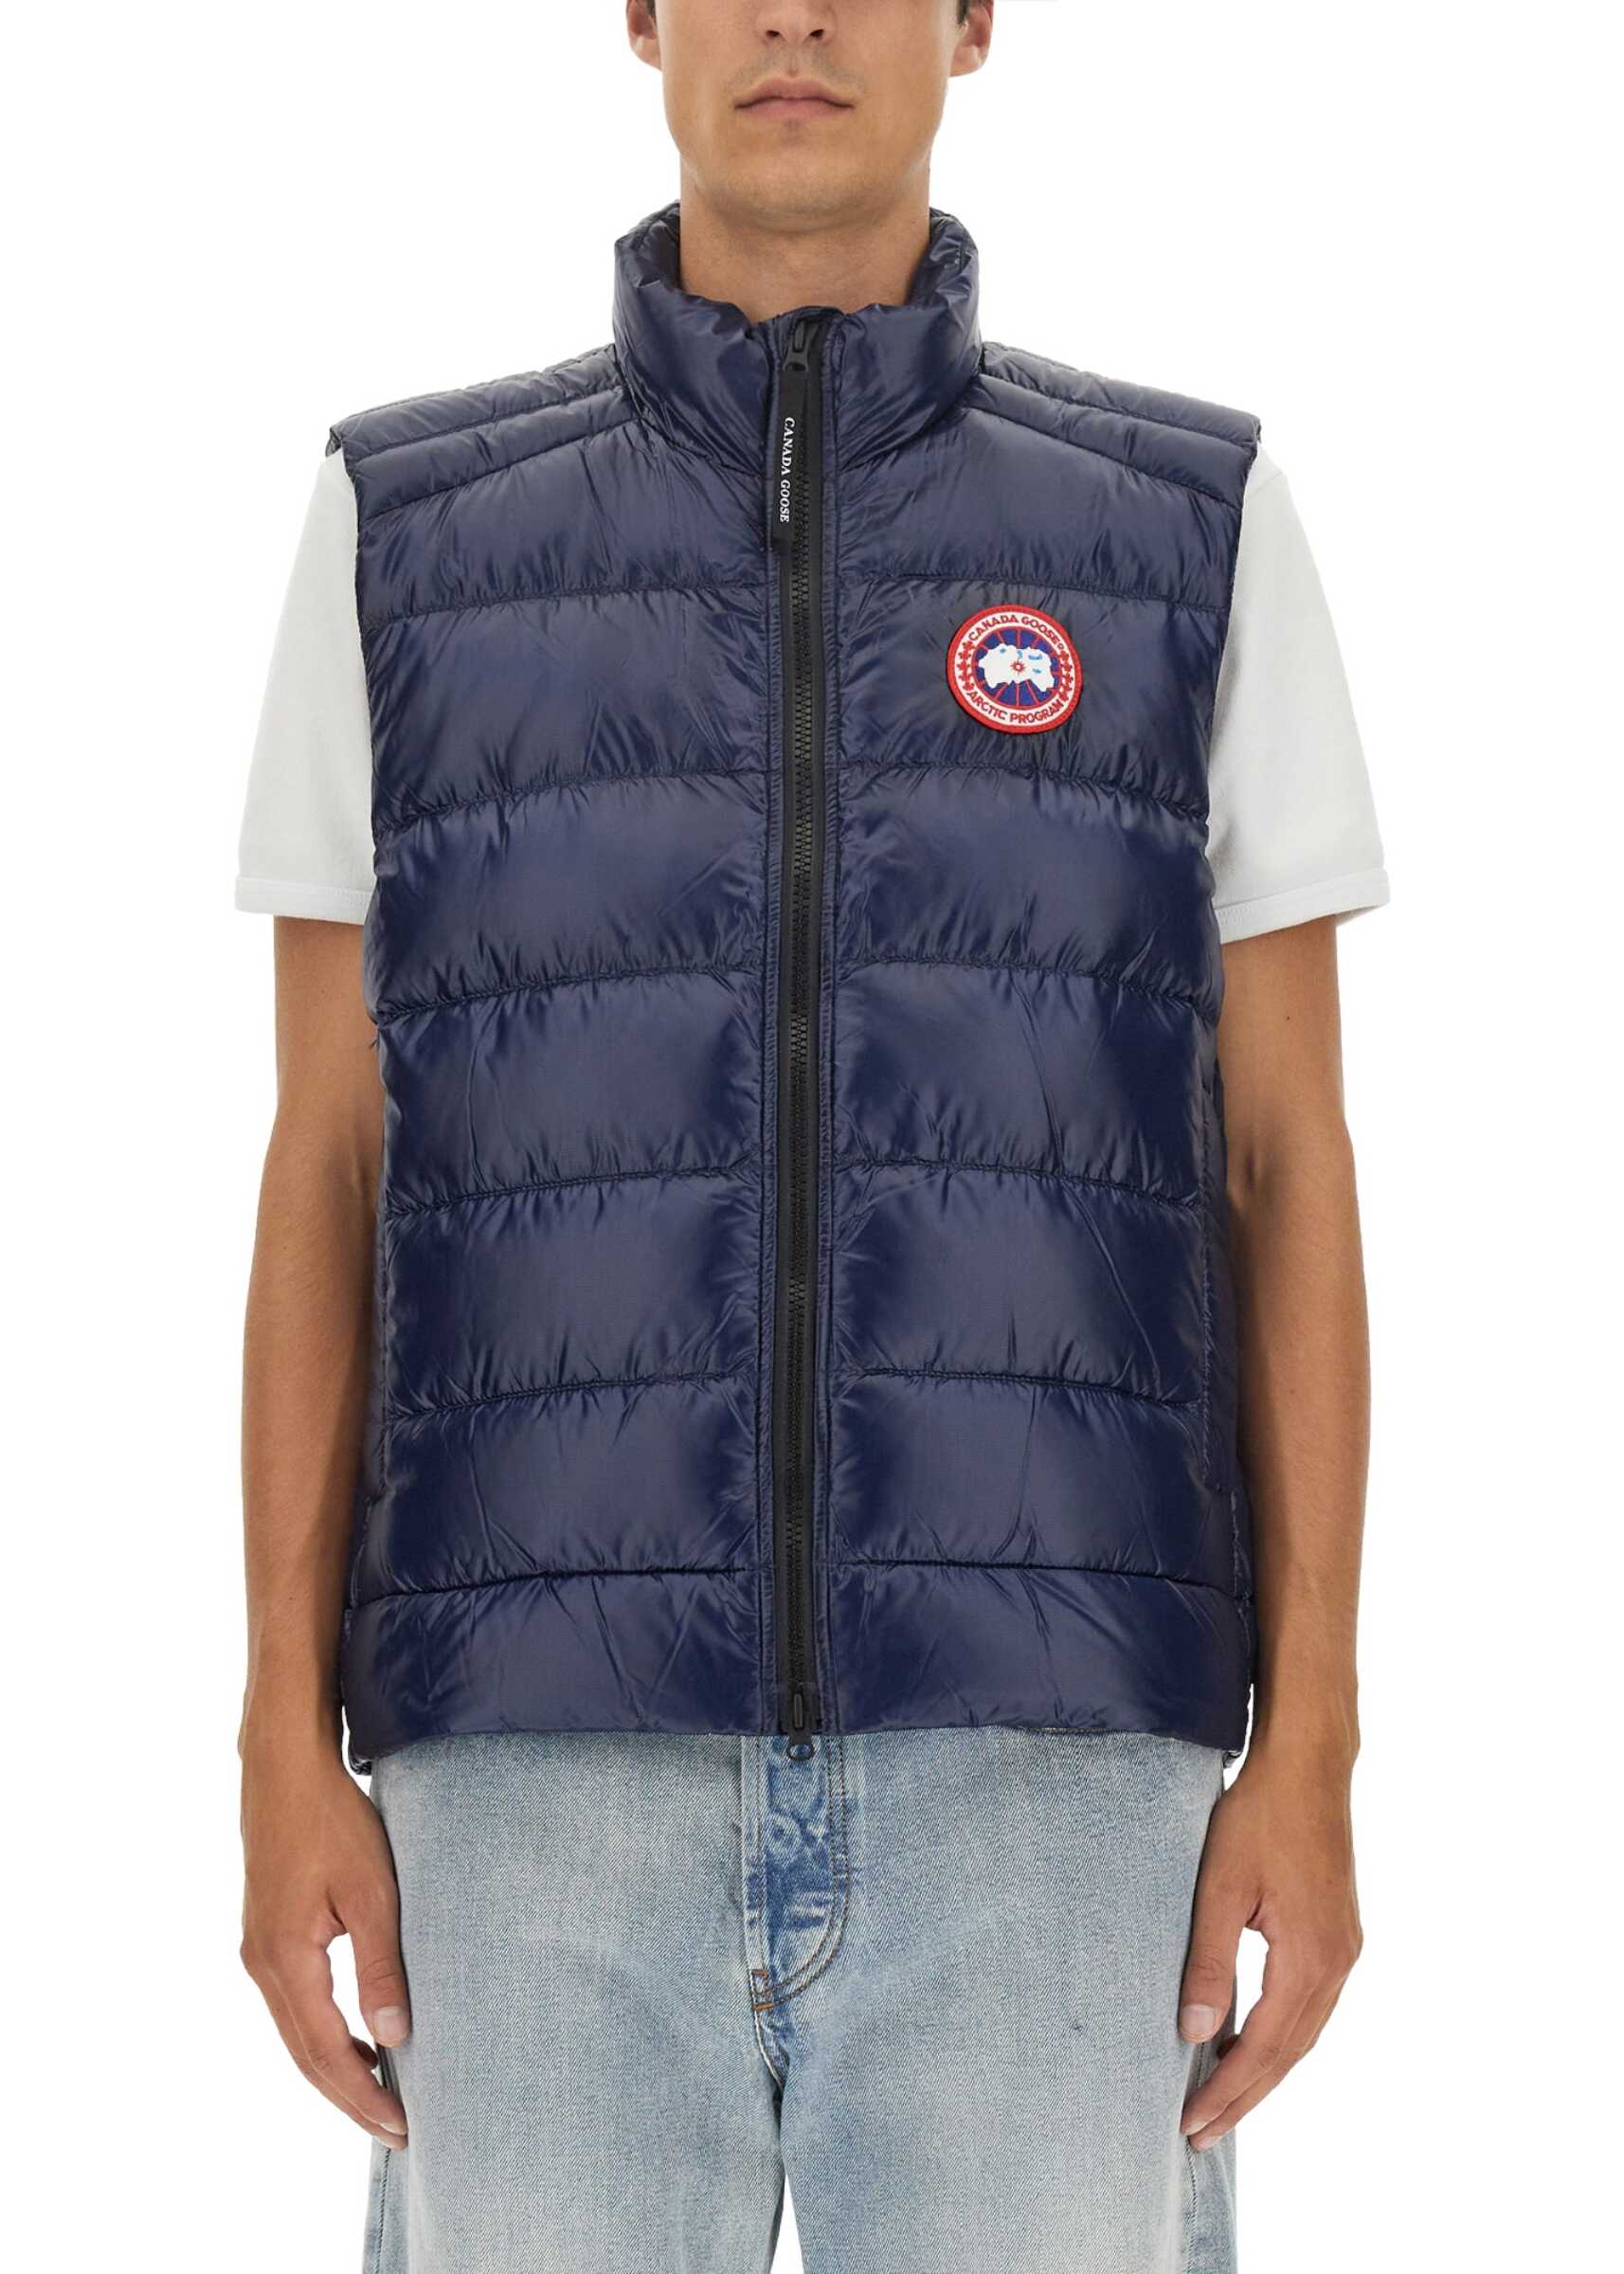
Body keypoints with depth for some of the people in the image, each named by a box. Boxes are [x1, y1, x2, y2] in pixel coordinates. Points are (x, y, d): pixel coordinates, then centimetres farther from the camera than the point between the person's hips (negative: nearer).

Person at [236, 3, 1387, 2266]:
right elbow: (328, 1180, 8)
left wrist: (1308, 1751, -3)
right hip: (565, 1761, 1)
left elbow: (1288, 1173, 6)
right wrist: (289, 1752, 0)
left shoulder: (1198, 528, 8)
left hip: (1029, 1757, 0)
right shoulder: (407, 531, 9)